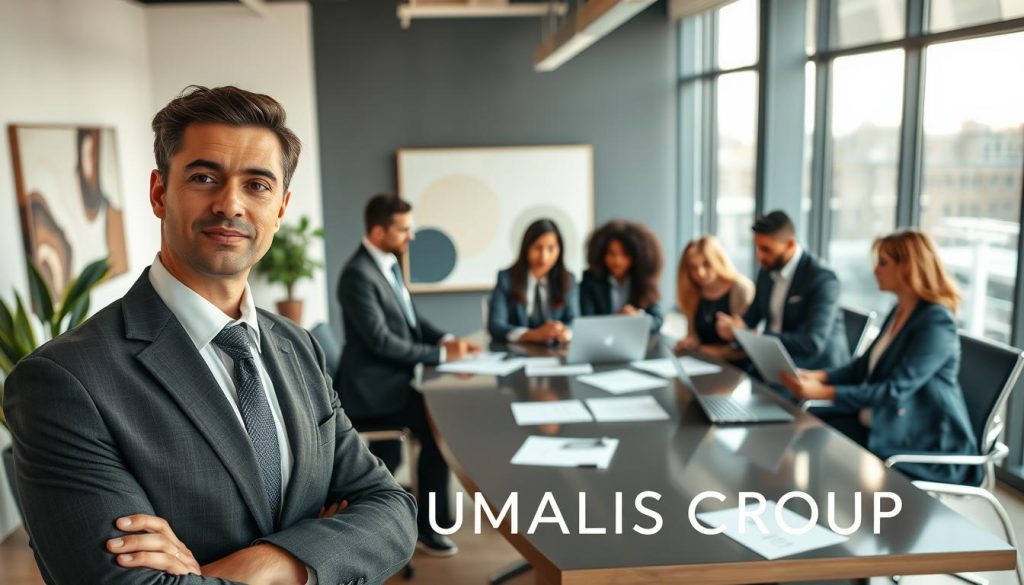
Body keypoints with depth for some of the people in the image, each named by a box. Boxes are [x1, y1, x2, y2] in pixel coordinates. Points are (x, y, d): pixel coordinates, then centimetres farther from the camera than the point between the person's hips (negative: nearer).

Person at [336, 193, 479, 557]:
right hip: (371, 385, -9)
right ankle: (428, 526, 0)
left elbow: (412, 318, 15)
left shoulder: (389, 262, 9)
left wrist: (445, 339, -3)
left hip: (391, 378, 9)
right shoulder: (358, 274, -20)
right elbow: (381, 341, -24)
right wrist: (442, 354, -19)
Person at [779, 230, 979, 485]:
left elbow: (895, 391, -26)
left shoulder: (936, 323, -20)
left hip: (926, 444, -8)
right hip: (883, 424, 8)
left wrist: (823, 392, -30)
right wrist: (818, 376, -5)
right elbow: (866, 364, 12)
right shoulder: (899, 311, 9)